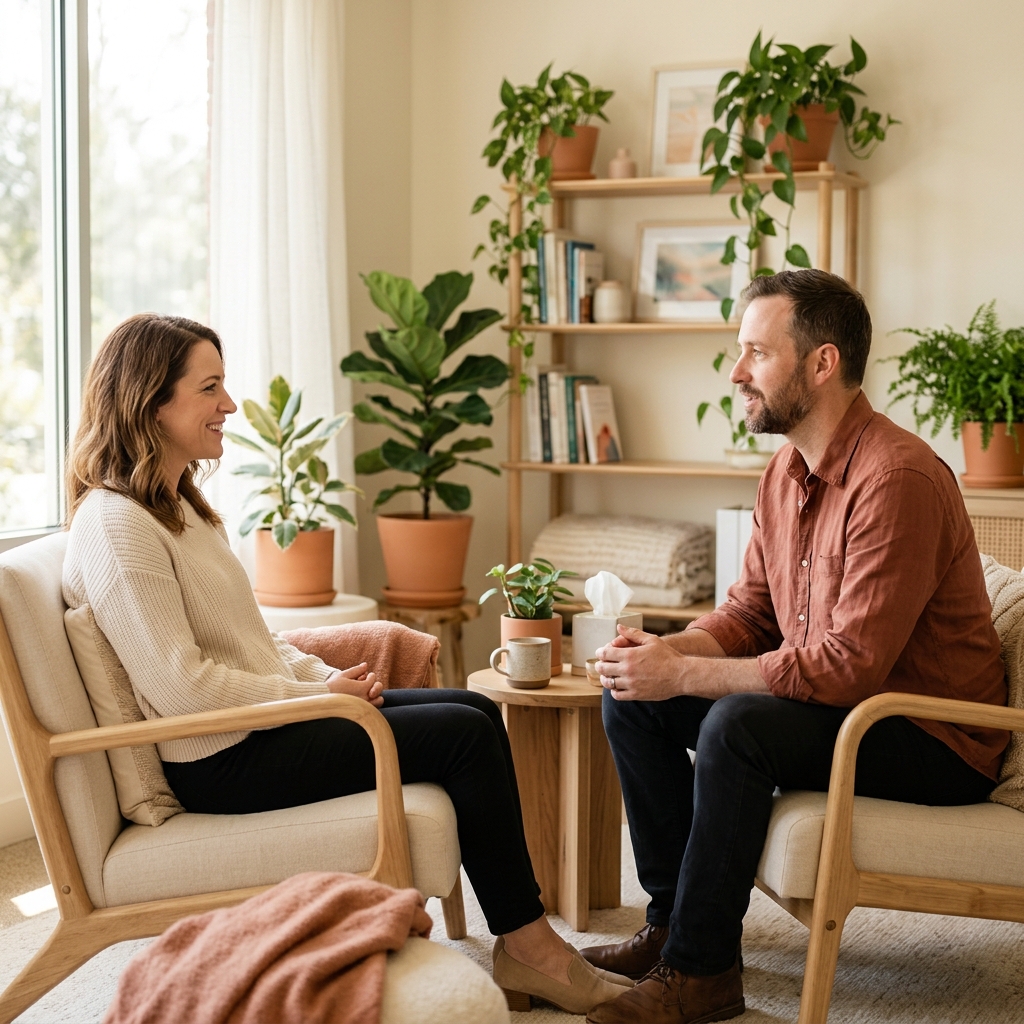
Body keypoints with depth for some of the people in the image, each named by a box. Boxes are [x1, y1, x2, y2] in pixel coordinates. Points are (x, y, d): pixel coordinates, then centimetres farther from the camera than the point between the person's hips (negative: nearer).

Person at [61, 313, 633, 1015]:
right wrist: (317, 694, -14)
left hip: (263, 716, 10)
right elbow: (181, 688, -23)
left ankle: (522, 931, 2)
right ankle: (526, 945, -1)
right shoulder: (115, 525, -18)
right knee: (465, 736, -14)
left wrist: (330, 676, 2)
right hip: (218, 763, -10)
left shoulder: (179, 504, 14)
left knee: (478, 712, 2)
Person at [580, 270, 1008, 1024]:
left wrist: (685, 673, -25)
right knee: (633, 700, 1)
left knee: (738, 724, -32)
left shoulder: (897, 478, -25)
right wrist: (666, 650, -10)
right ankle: (674, 922, 7)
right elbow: (749, 612, 12)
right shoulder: (787, 469, 5)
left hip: (933, 740, -9)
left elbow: (851, 666, -30)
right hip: (825, 701, 9)